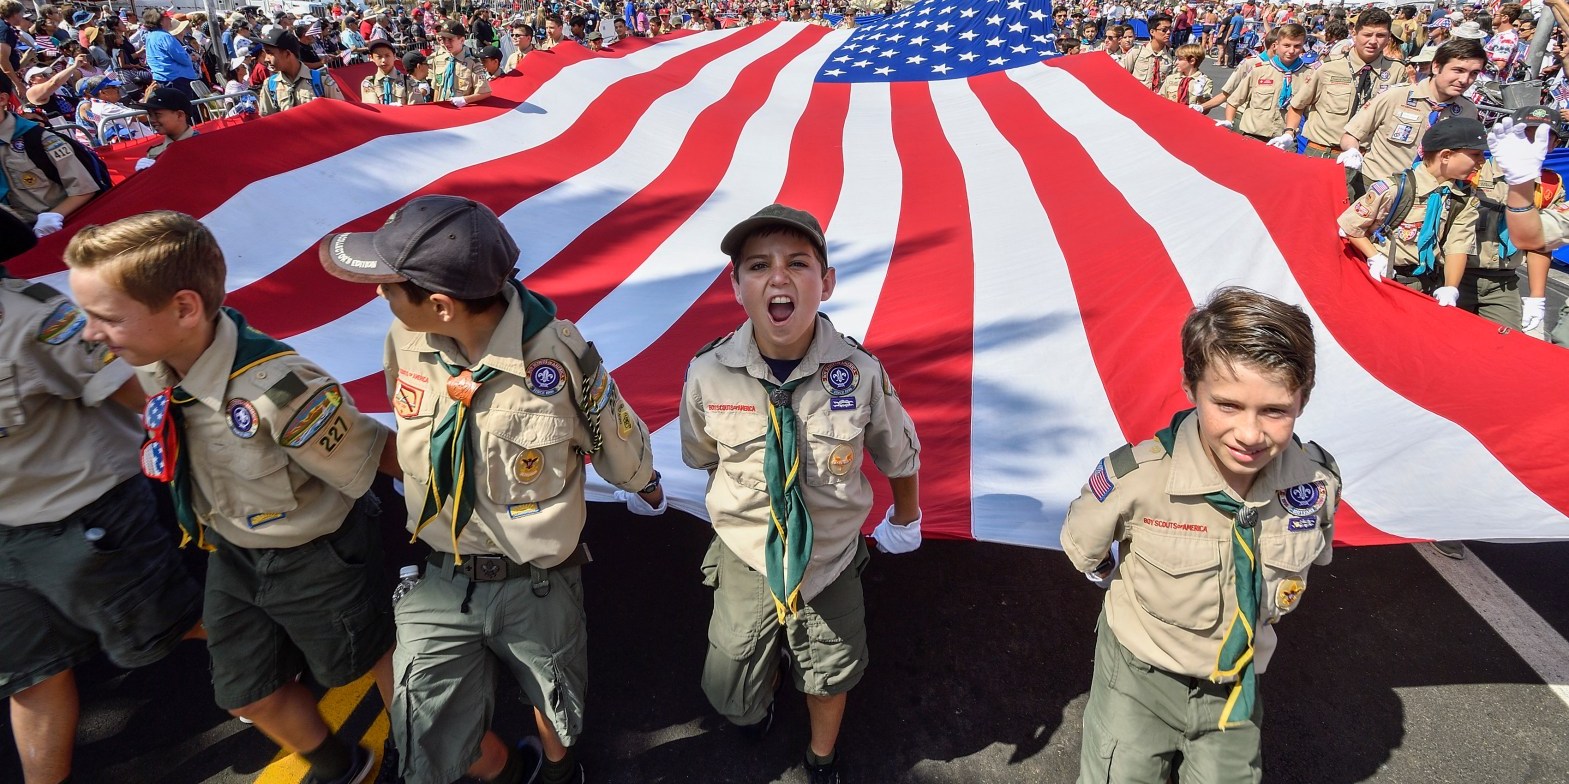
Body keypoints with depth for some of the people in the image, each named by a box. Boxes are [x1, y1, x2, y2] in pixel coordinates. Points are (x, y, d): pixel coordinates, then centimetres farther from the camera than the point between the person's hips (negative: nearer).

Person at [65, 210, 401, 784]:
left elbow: (380, 458, -26)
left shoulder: (278, 392, -40)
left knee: (369, 657, 20)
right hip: (230, 553, 7)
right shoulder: (153, 362, -17)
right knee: (248, 695, 23)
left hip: (315, 560, -7)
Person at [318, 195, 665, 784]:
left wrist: (644, 487, 11)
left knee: (555, 704, 23)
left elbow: (618, 442, -7)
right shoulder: (405, 341, -13)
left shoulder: (559, 354, -27)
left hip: (537, 585, -3)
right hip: (437, 581, 3)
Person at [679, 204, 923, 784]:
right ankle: (758, 695, 59)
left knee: (830, 675, 25)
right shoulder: (709, 375, -24)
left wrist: (904, 520, 11)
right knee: (732, 693, 19)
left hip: (832, 559, 0)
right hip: (746, 559, 0)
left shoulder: (859, 372, -25)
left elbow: (900, 454, -4)